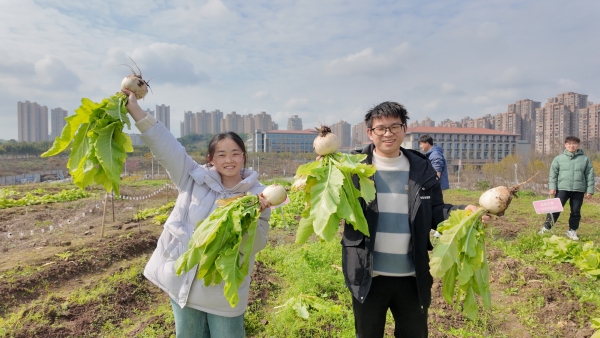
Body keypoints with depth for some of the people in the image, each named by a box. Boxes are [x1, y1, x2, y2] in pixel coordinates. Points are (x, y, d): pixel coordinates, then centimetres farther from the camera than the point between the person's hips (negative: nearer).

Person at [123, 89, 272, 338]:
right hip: (184, 282, 2)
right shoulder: (195, 179, -3)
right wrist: (135, 109, -14)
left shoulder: (257, 195, -8)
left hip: (225, 291, -2)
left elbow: (258, 243, -10)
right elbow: (166, 147, -9)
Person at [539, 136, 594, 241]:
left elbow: (590, 176, 7)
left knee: (576, 211, 9)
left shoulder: (585, 159, 7)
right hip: (562, 188, -2)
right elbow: (553, 174, 2)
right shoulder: (558, 158, 4)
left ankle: (572, 231, 22)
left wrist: (589, 190, 2)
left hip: (578, 190, 2)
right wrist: (552, 187, -6)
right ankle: (546, 227, -1)